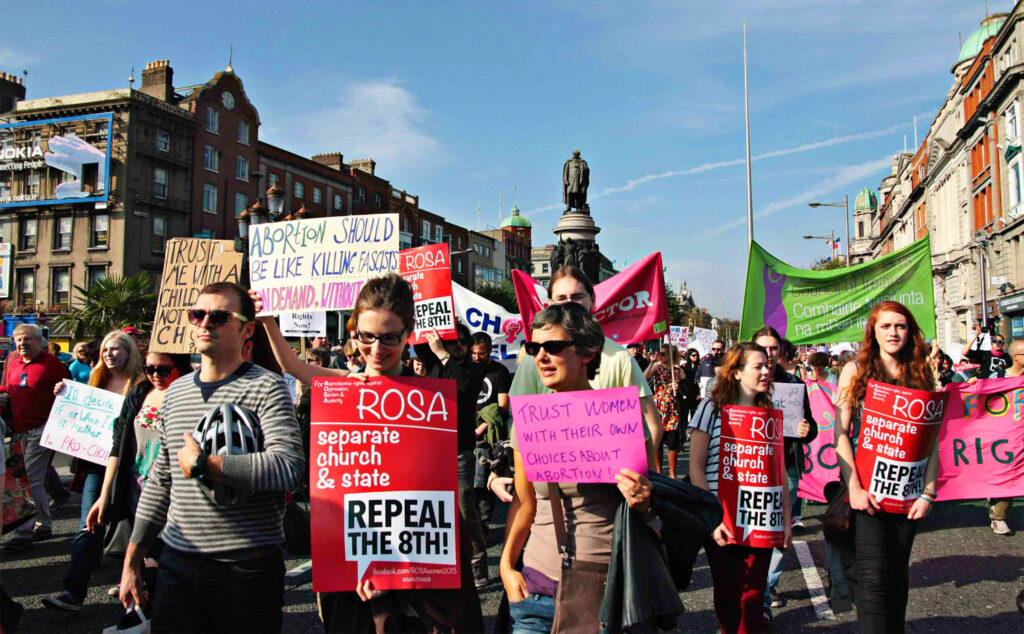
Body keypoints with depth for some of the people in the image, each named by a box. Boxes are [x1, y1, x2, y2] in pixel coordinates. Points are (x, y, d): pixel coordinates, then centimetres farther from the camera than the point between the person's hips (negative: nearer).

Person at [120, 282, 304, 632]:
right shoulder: (175, 392, 13)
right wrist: (132, 561, 16)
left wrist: (203, 465, -18)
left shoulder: (265, 387, -9)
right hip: (176, 565, 6)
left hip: (247, 568, -5)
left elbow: (288, 468, -24)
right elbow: (159, 482, 18)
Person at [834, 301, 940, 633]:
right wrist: (854, 488, -13)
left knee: (898, 575, 11)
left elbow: (931, 438, 4)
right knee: (874, 577, -8)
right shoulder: (856, 370, 0)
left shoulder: (922, 374, 6)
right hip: (868, 488, -2)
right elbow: (840, 433, -5)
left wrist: (928, 492, -5)